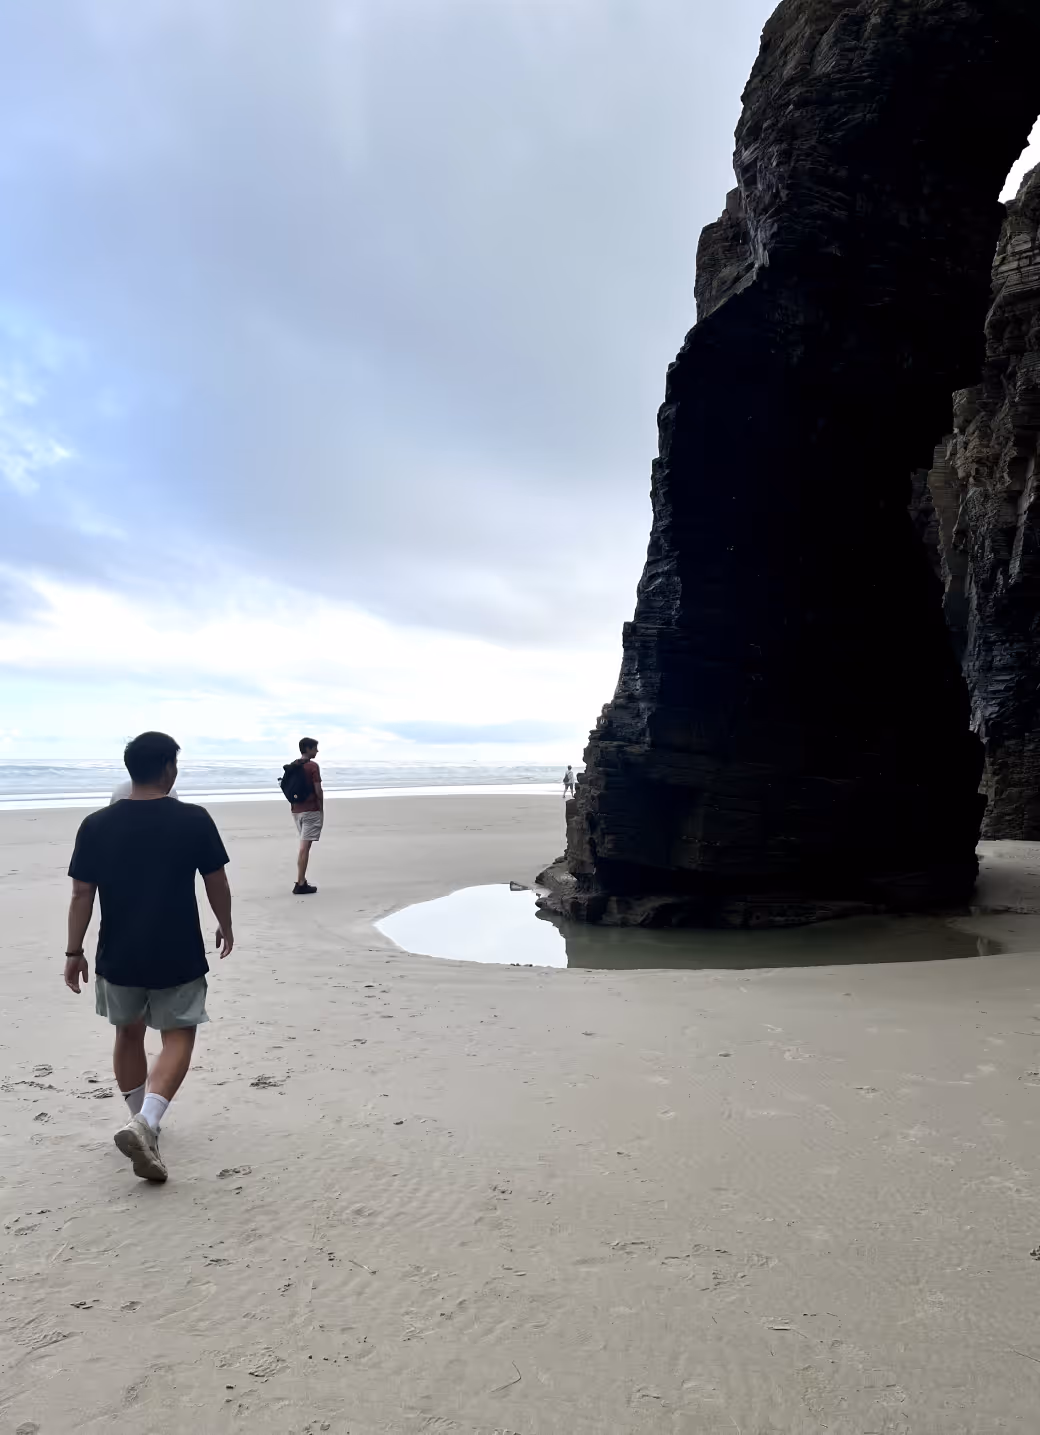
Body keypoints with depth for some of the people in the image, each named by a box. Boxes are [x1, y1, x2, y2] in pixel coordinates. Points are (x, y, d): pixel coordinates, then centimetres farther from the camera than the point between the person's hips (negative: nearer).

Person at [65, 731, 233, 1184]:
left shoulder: (96, 825, -6)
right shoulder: (194, 820, -11)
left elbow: (82, 895, -3)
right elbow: (217, 884, -4)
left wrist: (74, 952, 7)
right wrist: (225, 926, 13)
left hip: (118, 956, 3)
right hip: (178, 957, -3)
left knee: (129, 1033, 22)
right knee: (178, 1037, 8)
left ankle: (140, 1118, 34)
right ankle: (144, 1122, -12)